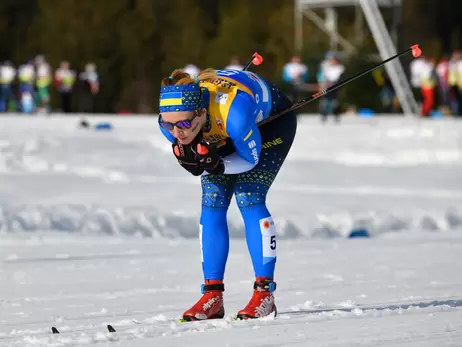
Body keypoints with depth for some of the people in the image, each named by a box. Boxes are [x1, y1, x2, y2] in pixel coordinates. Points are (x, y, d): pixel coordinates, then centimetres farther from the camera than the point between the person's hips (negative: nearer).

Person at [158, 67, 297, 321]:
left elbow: (250, 159, -26)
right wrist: (190, 161, -34)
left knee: (248, 199, -17)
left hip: (271, 121, -5)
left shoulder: (233, 112, -45)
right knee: (212, 203, -6)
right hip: (222, 133, 5)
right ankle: (213, 296, -2)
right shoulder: (170, 121, -30)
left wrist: (218, 165, -42)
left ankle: (264, 294, -12)